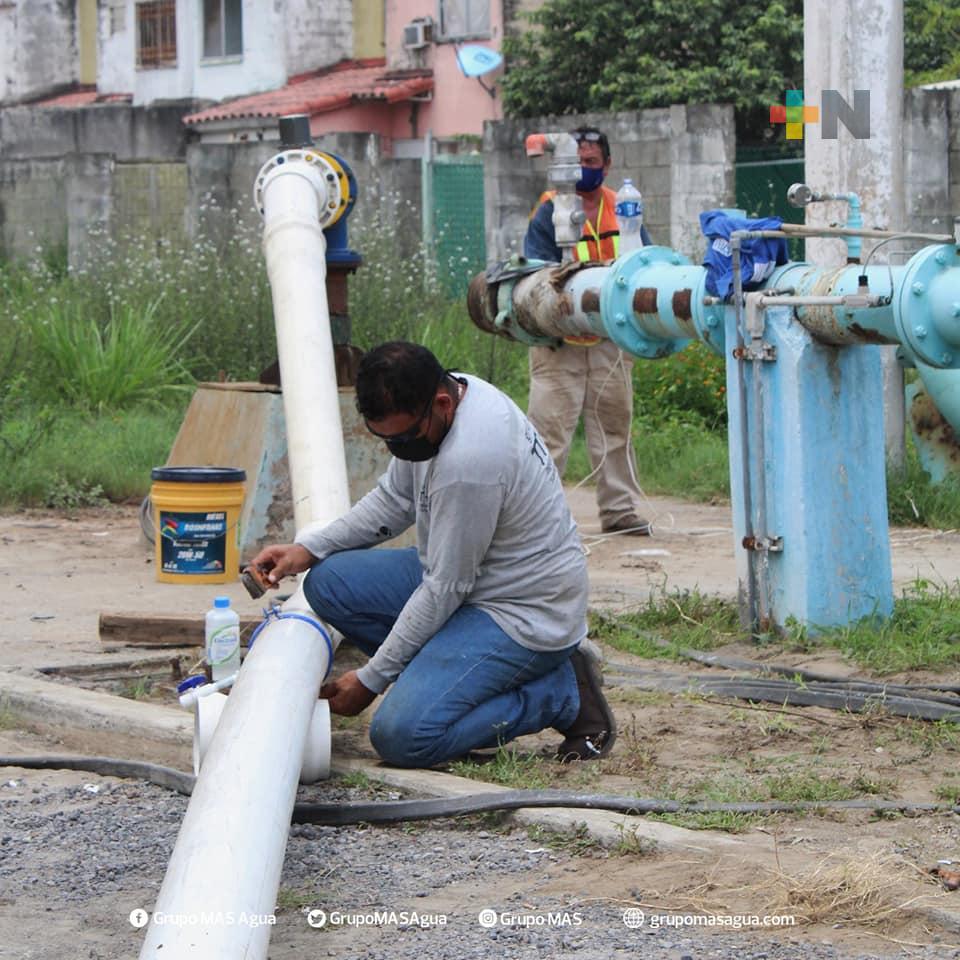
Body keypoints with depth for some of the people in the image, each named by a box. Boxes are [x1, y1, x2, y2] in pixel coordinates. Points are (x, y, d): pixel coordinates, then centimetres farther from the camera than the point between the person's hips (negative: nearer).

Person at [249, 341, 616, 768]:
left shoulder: (469, 459, -31)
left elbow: (445, 590, -23)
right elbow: (394, 500, 14)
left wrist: (370, 680, -13)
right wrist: (309, 548, 2)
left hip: (525, 613, -10)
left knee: (402, 736, -23)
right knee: (327, 582, 1)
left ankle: (561, 693, -5)